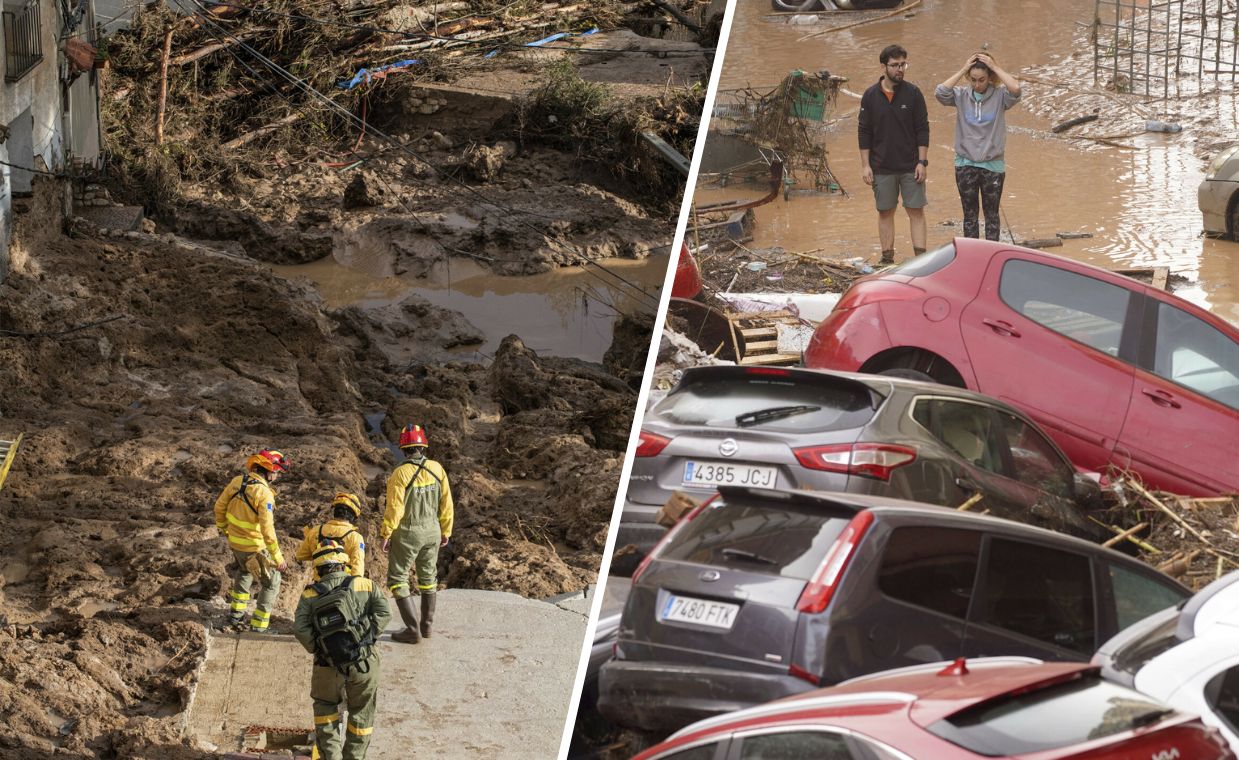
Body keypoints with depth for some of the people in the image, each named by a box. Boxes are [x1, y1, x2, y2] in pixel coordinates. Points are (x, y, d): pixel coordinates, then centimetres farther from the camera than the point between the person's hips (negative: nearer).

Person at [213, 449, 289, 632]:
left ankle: (236, 614, 39)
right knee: (271, 583, 11)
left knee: (244, 572, 35)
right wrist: (278, 558, -22)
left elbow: (220, 506, 7)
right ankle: (258, 626, 12)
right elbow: (267, 529, -28)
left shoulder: (238, 481, -5)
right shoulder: (264, 494, -25)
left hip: (234, 541, 7)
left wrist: (223, 528, 26)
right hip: (254, 547, -7)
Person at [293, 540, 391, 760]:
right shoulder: (365, 585, 2)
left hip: (329, 666, 0)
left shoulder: (310, 595, 2)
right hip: (365, 662, 0)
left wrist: (318, 650, 1)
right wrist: (369, 637, -3)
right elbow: (384, 613, -9)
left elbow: (300, 629, -10)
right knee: (362, 712, 19)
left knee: (325, 706, 25)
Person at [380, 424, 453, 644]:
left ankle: (413, 630, -1)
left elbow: (394, 508, -19)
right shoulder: (436, 469, -6)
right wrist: (446, 531, 14)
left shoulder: (400, 473, -20)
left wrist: (386, 534, -7)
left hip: (407, 534, -5)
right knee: (428, 577, 21)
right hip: (432, 531, 5)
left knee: (397, 580, 4)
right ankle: (426, 625, 29)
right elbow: (446, 503, 1)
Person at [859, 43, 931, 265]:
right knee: (885, 213, 6)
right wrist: (865, 165, -1)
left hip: (910, 167, -1)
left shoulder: (913, 93, -2)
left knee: (916, 212, -3)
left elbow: (922, 130, 0)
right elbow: (864, 132, 4)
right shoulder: (871, 96, 0)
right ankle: (887, 259, 13)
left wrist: (922, 162, -6)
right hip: (882, 168, 1)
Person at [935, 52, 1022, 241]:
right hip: (965, 164, 1)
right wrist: (963, 70, -16)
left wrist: (995, 67, -17)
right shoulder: (962, 96, -2)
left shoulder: (999, 96, -6)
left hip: (993, 166, -1)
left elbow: (1015, 89, -26)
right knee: (969, 214, 10)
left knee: (991, 215, 9)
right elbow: (940, 92, -19)